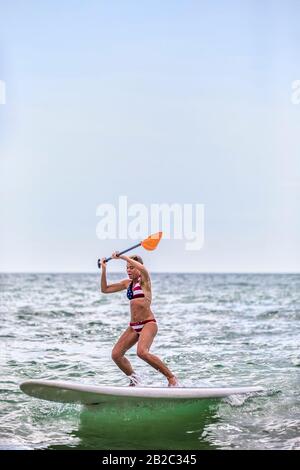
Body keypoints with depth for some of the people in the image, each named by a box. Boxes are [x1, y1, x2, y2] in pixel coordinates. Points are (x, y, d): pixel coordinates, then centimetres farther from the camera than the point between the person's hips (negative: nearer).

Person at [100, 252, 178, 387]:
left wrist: (122, 257, -23)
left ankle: (171, 377, -18)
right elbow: (105, 289, 19)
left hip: (148, 324, -7)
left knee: (142, 352, -30)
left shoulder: (144, 280, -3)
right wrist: (103, 270, 7)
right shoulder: (127, 283, 16)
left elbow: (142, 268, -27)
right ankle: (134, 378, 20)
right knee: (116, 355, -3)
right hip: (133, 326, 7)